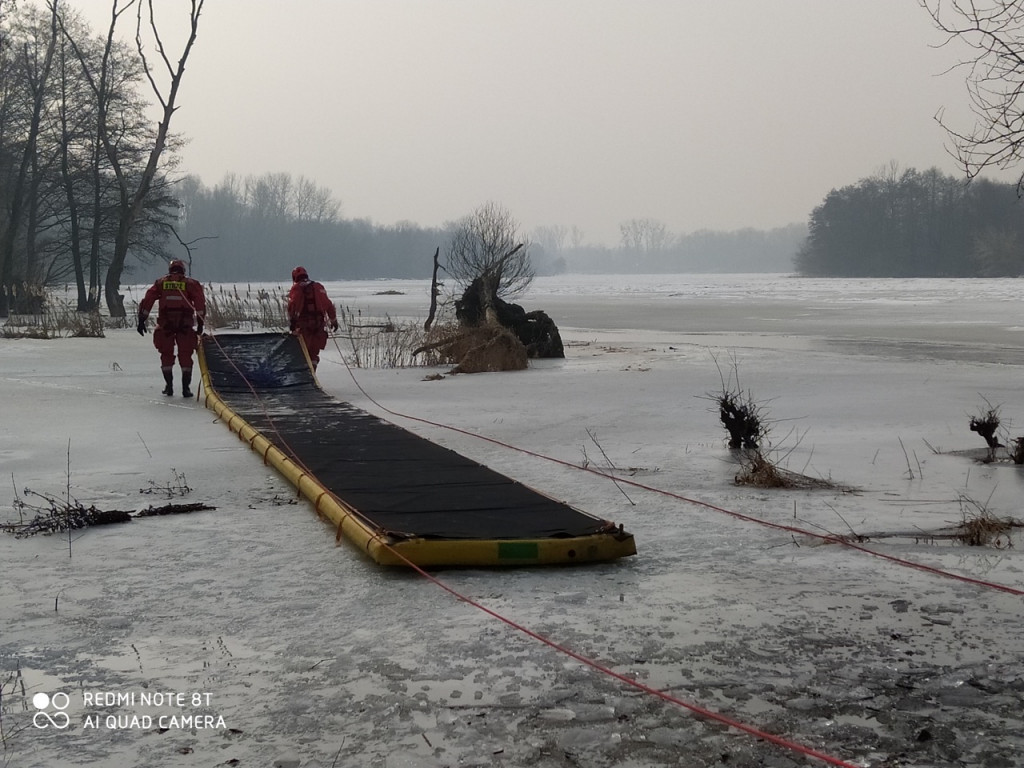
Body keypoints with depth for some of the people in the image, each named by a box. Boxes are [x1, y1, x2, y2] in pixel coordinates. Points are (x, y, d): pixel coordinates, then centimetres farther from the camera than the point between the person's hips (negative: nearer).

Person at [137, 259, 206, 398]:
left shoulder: (160, 283, 14)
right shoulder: (191, 283, 10)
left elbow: (147, 301, 6)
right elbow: (200, 303, -3)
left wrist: (141, 320, 7)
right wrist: (200, 323, -5)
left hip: (165, 325, 1)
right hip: (185, 324, -1)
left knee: (166, 355, 15)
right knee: (185, 356, 9)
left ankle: (169, 386, 12)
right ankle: (186, 388, 3)